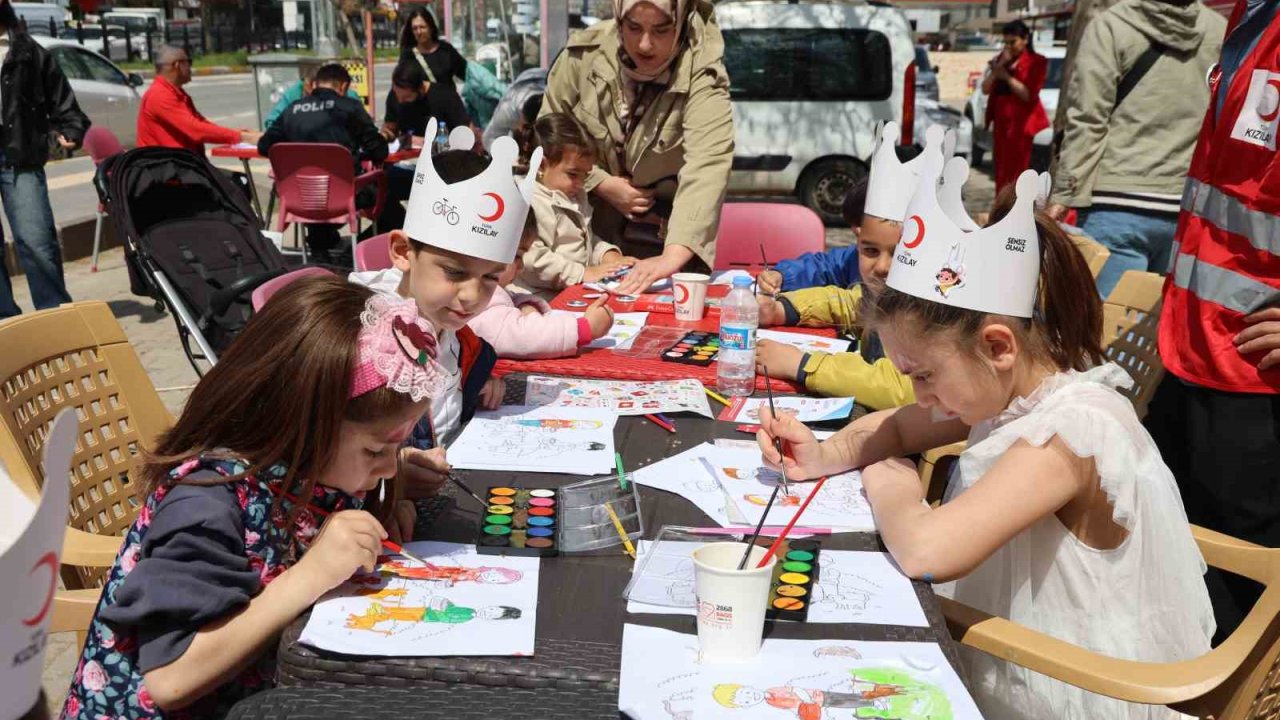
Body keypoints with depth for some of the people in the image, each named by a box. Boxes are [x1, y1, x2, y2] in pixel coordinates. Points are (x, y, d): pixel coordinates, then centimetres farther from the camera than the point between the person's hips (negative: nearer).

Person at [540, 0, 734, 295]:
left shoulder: (701, 72, -23)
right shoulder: (584, 54, -14)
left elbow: (707, 166, -38)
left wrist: (672, 256, -51)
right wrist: (602, 185, -15)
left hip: (666, 238, -2)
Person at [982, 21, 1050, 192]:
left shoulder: (1036, 62, -3)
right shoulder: (1001, 60, 14)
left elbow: (1029, 94, -12)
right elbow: (986, 89, 7)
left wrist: (1006, 76, -13)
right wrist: (997, 69, -7)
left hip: (1023, 123, -6)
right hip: (1001, 122, 6)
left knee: (1017, 173, -10)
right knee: (1001, 171, 6)